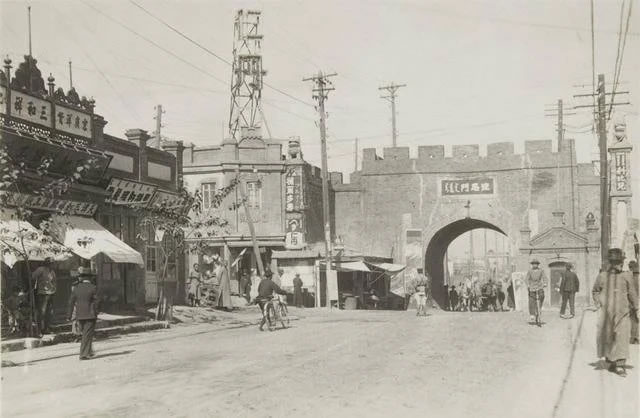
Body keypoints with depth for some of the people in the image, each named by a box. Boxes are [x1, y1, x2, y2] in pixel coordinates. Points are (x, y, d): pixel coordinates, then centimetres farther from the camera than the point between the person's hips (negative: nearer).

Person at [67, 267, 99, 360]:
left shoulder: (76, 288, 4)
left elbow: (71, 302, 6)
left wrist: (69, 315, 12)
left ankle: (89, 352, 23)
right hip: (90, 315, -5)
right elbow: (95, 302, -10)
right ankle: (84, 354, -3)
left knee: (85, 334, 17)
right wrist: (96, 314, 0)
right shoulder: (93, 288, -9)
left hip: (79, 315, 5)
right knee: (88, 335, -1)